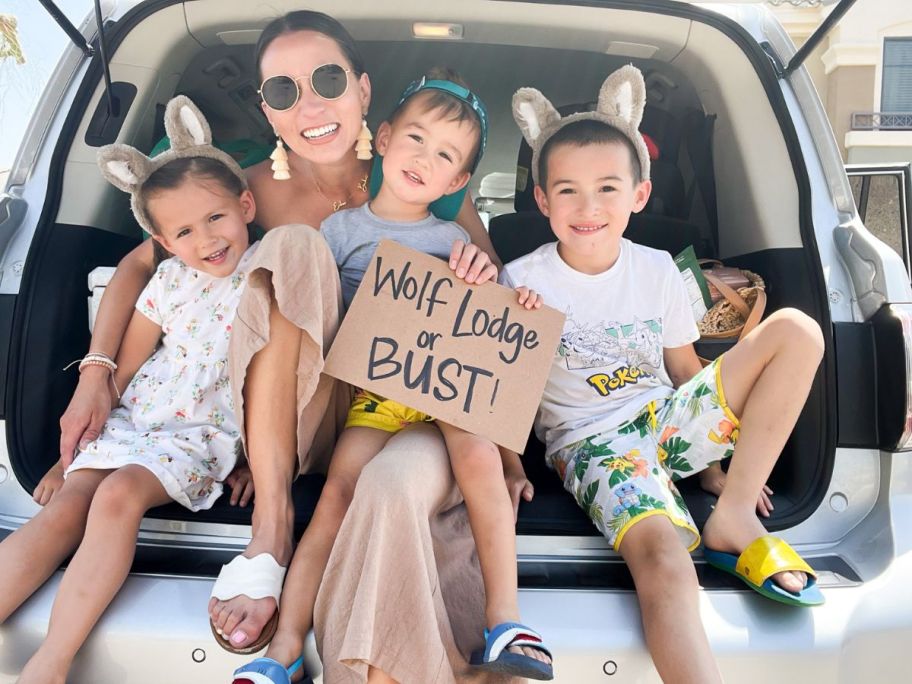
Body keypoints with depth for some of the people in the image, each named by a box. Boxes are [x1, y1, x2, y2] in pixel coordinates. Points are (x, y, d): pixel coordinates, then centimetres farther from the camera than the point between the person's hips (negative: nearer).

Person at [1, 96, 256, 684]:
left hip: (203, 432, -4)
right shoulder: (170, 281, 2)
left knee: (119, 494, -27)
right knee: (66, 507, -16)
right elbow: (121, 370, 7)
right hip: (133, 418, 4)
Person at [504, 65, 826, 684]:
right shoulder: (523, 281, -6)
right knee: (663, 560, -35)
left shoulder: (658, 270, 4)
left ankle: (734, 518, -12)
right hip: (591, 443, -5)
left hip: (666, 421, 5)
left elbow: (685, 371, 12)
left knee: (795, 329, -12)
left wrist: (729, 450, 6)